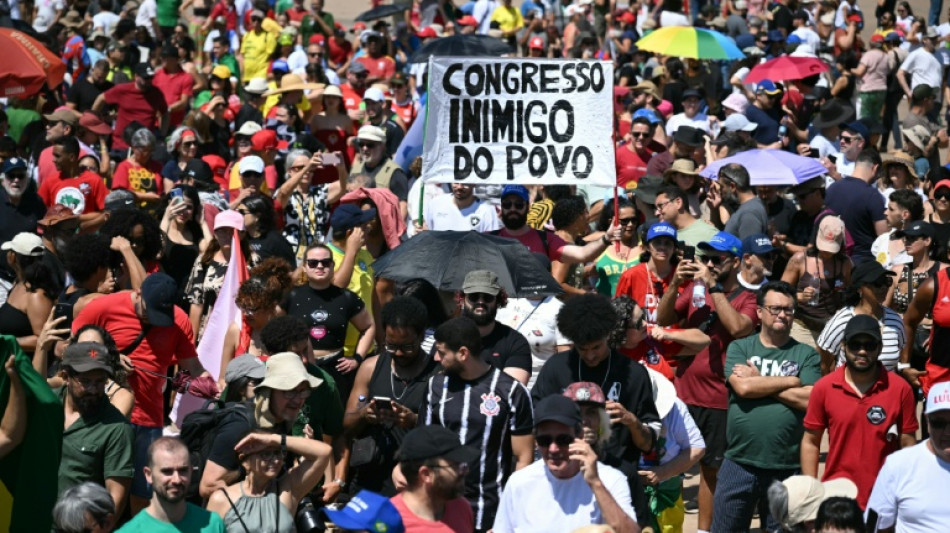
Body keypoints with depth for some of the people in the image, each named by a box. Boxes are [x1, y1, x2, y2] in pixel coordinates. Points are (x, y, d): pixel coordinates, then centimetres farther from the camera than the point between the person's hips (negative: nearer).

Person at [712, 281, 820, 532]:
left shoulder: (806, 355, 2)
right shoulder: (739, 348, 5)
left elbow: (809, 399, -11)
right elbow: (742, 387, -12)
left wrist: (759, 382, -9)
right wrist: (791, 381, -7)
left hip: (787, 467, -1)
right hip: (739, 463, 1)